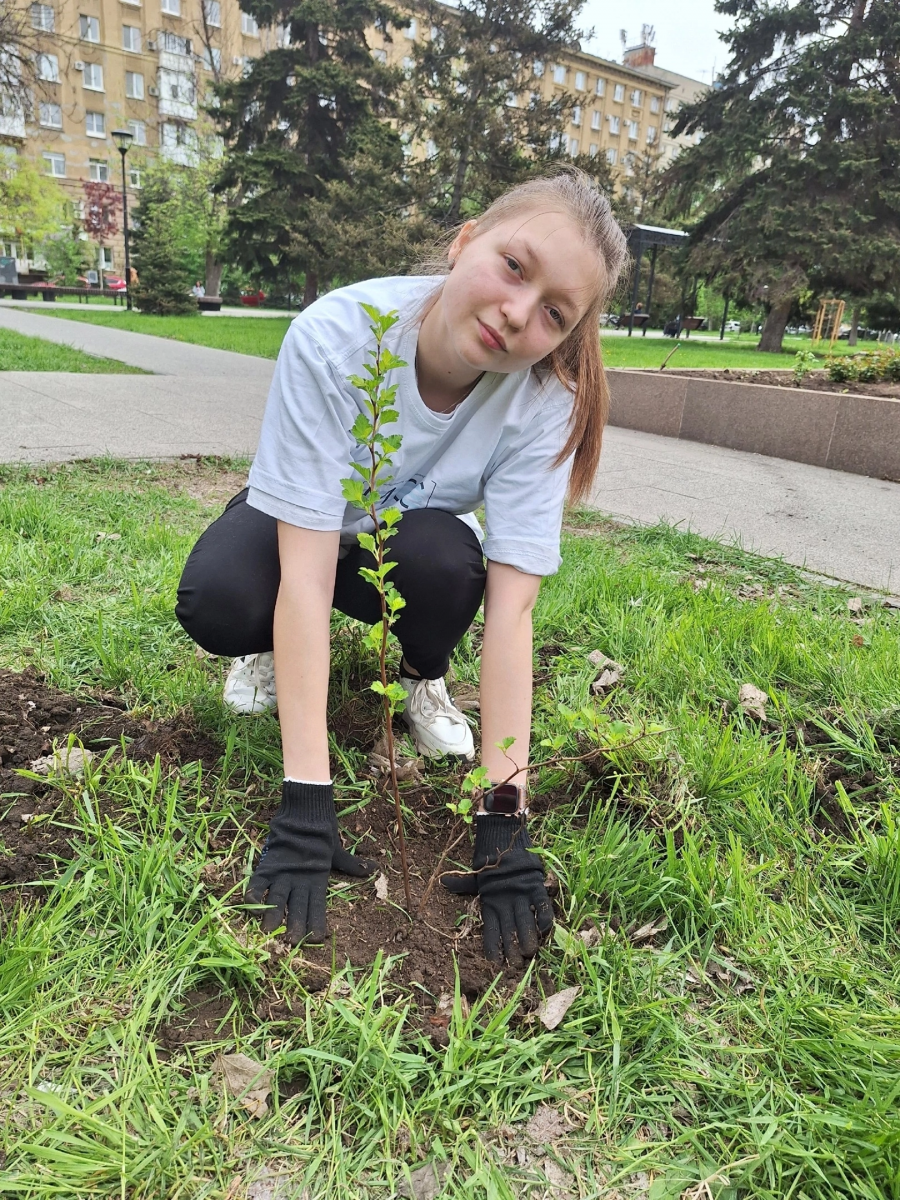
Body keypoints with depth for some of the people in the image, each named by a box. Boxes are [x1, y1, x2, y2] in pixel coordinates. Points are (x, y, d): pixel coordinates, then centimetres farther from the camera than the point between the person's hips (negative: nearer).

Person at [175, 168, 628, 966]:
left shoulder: (543, 402, -28)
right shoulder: (335, 337, -34)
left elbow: (510, 609, -31)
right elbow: (305, 570, -37)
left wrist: (504, 821, -35)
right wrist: (305, 805, -38)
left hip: (417, 536, 1)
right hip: (306, 526, -1)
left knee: (445, 563, -33)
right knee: (216, 602, -31)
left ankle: (423, 674, 1)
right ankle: (275, 650, 5)